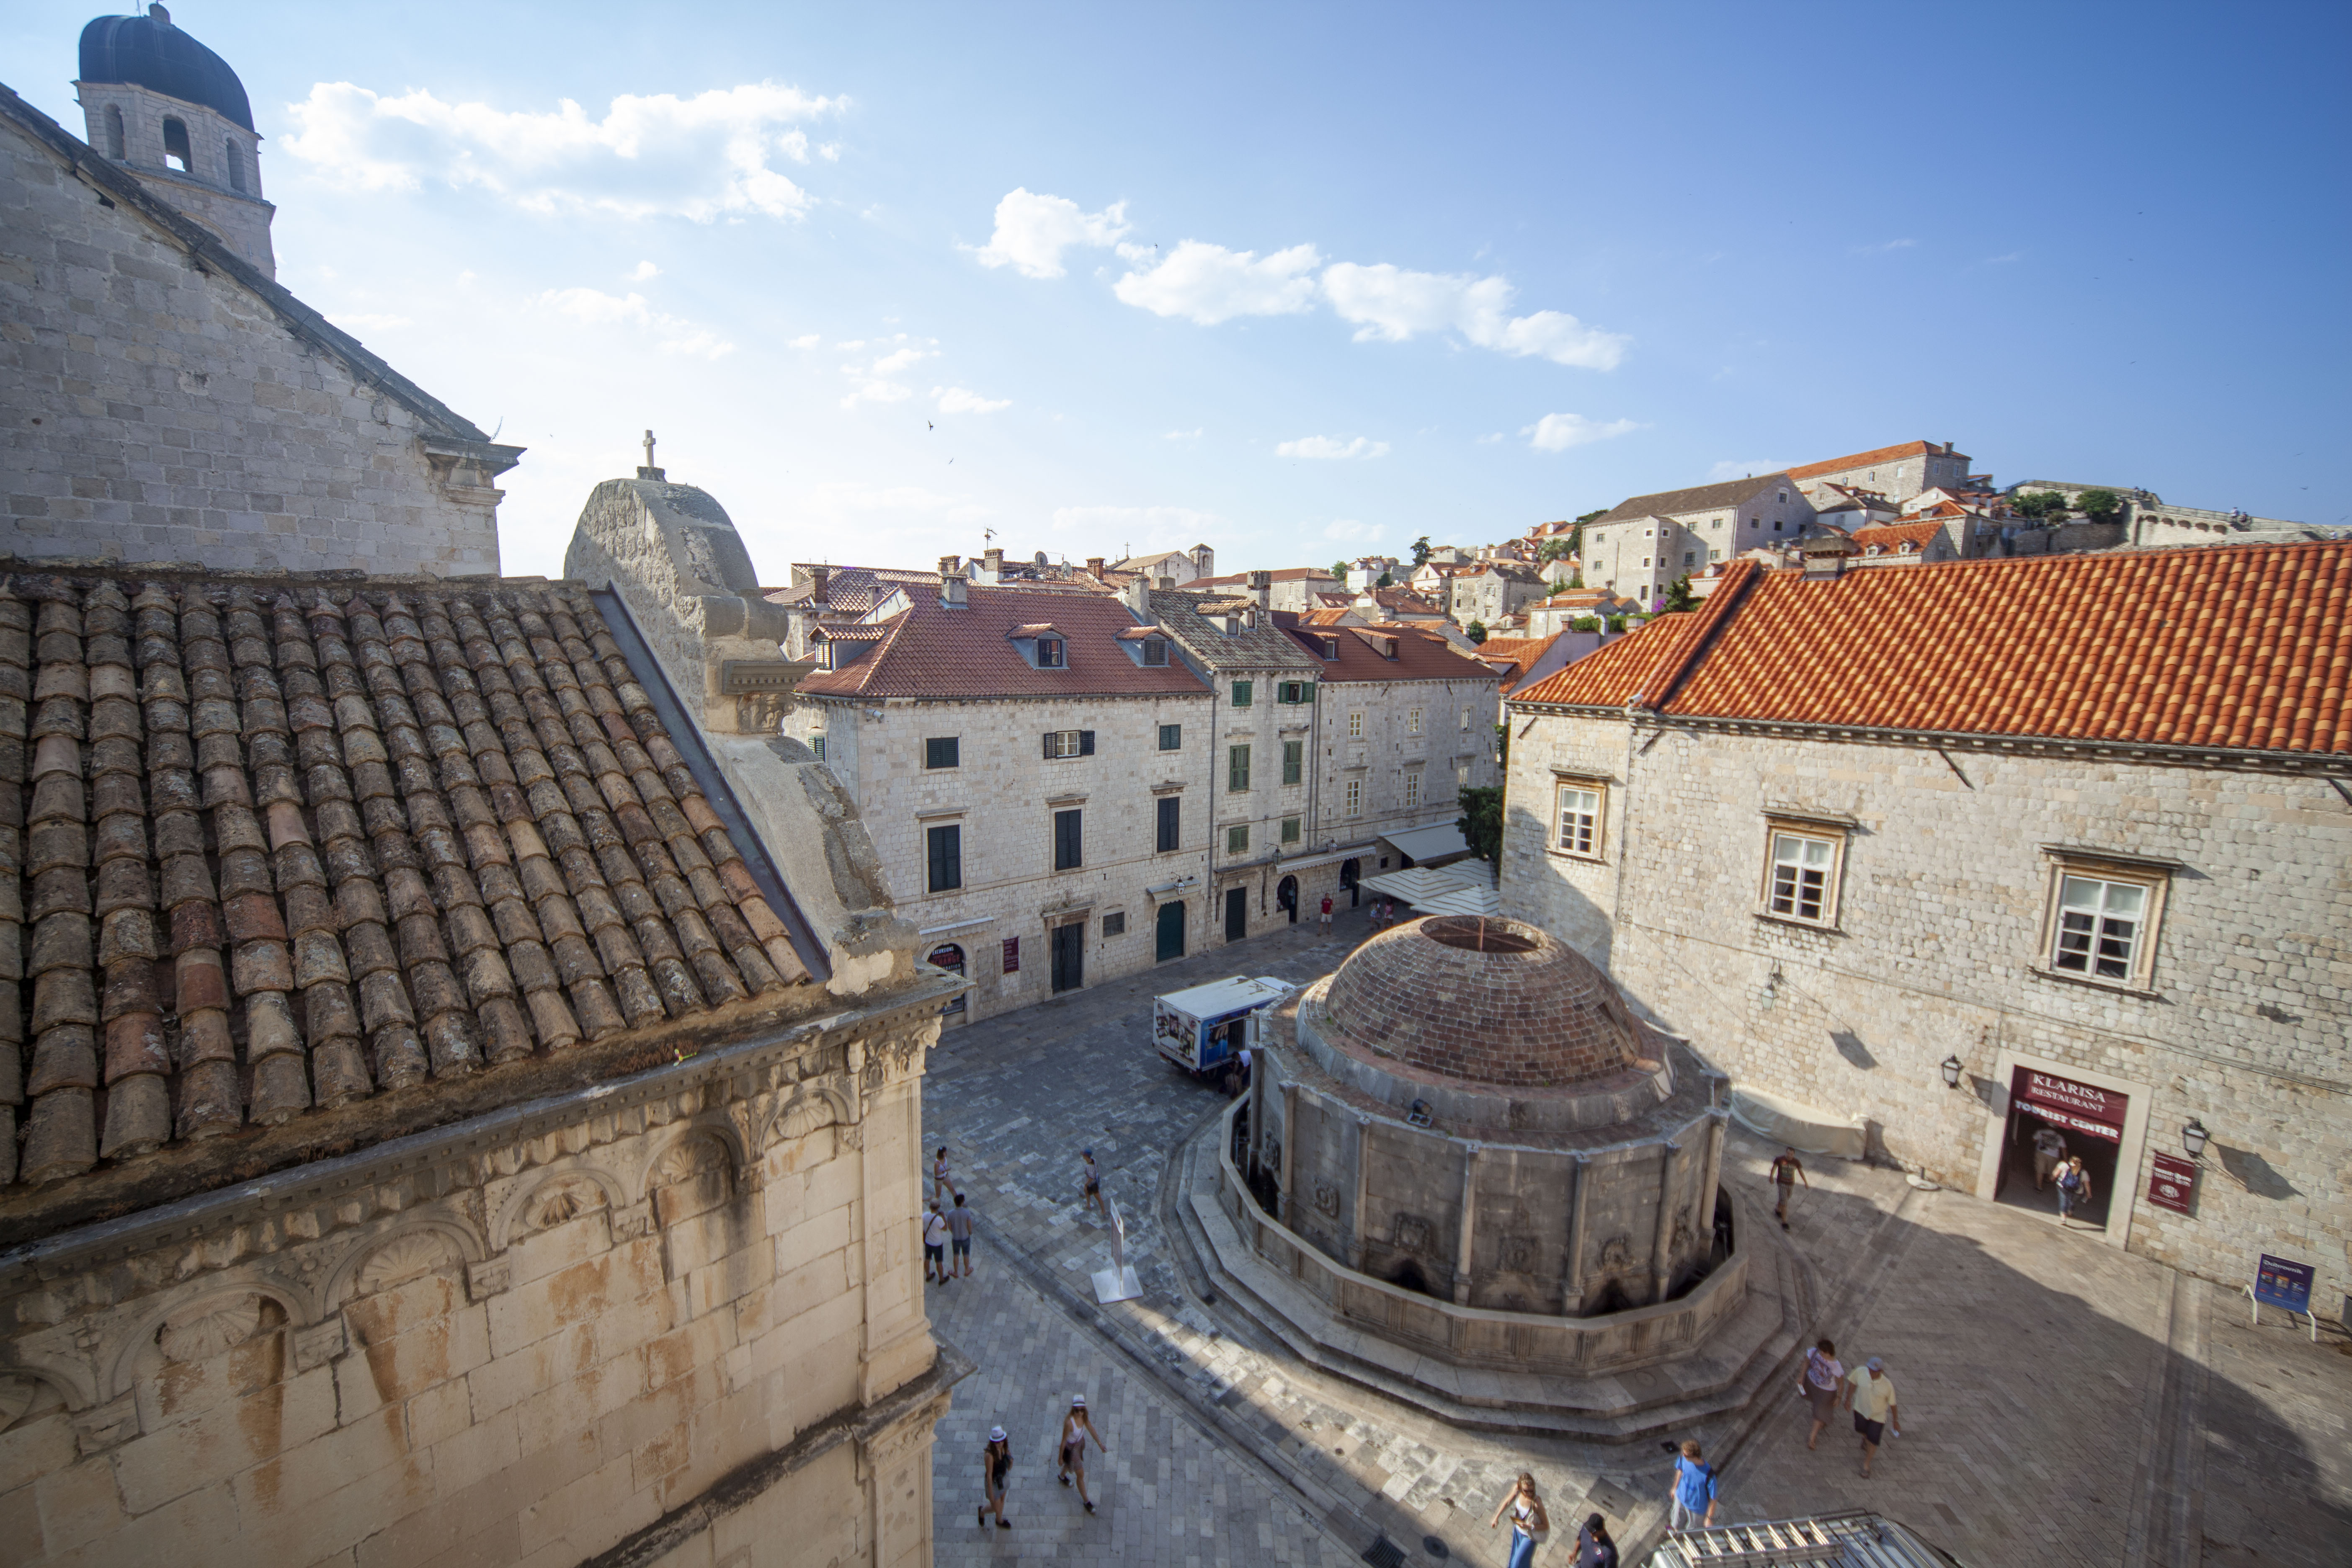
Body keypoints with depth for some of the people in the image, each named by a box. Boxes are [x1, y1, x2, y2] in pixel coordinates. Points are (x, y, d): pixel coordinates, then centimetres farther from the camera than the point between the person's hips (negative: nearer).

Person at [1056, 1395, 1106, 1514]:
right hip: (1071, 1448, -6)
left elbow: (1091, 1430, -2)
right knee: (1081, 1475, 9)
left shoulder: (1084, 1417, -19)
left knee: (1070, 1462, 34)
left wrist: (1100, 1444, 4)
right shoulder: (1069, 1422, -38)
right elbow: (1064, 1440, -24)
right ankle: (1086, 1501, 31)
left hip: (1080, 1443, 6)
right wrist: (1061, 1457, -12)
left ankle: (1063, 1476, 65)